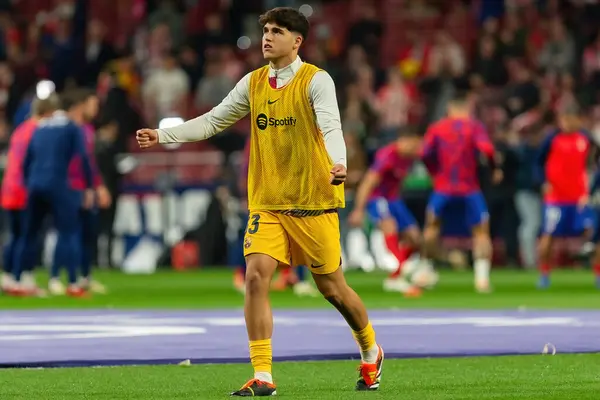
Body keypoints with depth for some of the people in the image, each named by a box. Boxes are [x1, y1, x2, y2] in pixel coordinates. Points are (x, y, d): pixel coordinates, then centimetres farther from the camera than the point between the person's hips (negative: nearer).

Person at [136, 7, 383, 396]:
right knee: (256, 276, -14)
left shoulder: (316, 80, -9)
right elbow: (212, 122, 14)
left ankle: (371, 353, 33)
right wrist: (162, 136, 6)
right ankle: (263, 377, -12)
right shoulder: (253, 83, 7)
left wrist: (338, 163, -43)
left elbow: (330, 126, -24)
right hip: (267, 202, 4)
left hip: (313, 202, -4)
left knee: (331, 287, 6)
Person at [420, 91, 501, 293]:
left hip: (443, 188, 2)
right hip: (470, 190, -2)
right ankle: (482, 275, -8)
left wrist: (435, 173, 12)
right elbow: (487, 149, -18)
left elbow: (425, 154, -4)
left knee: (432, 227, 23)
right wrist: (495, 168, -3)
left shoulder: (436, 128, 5)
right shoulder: (474, 126, -2)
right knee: (481, 232, 6)